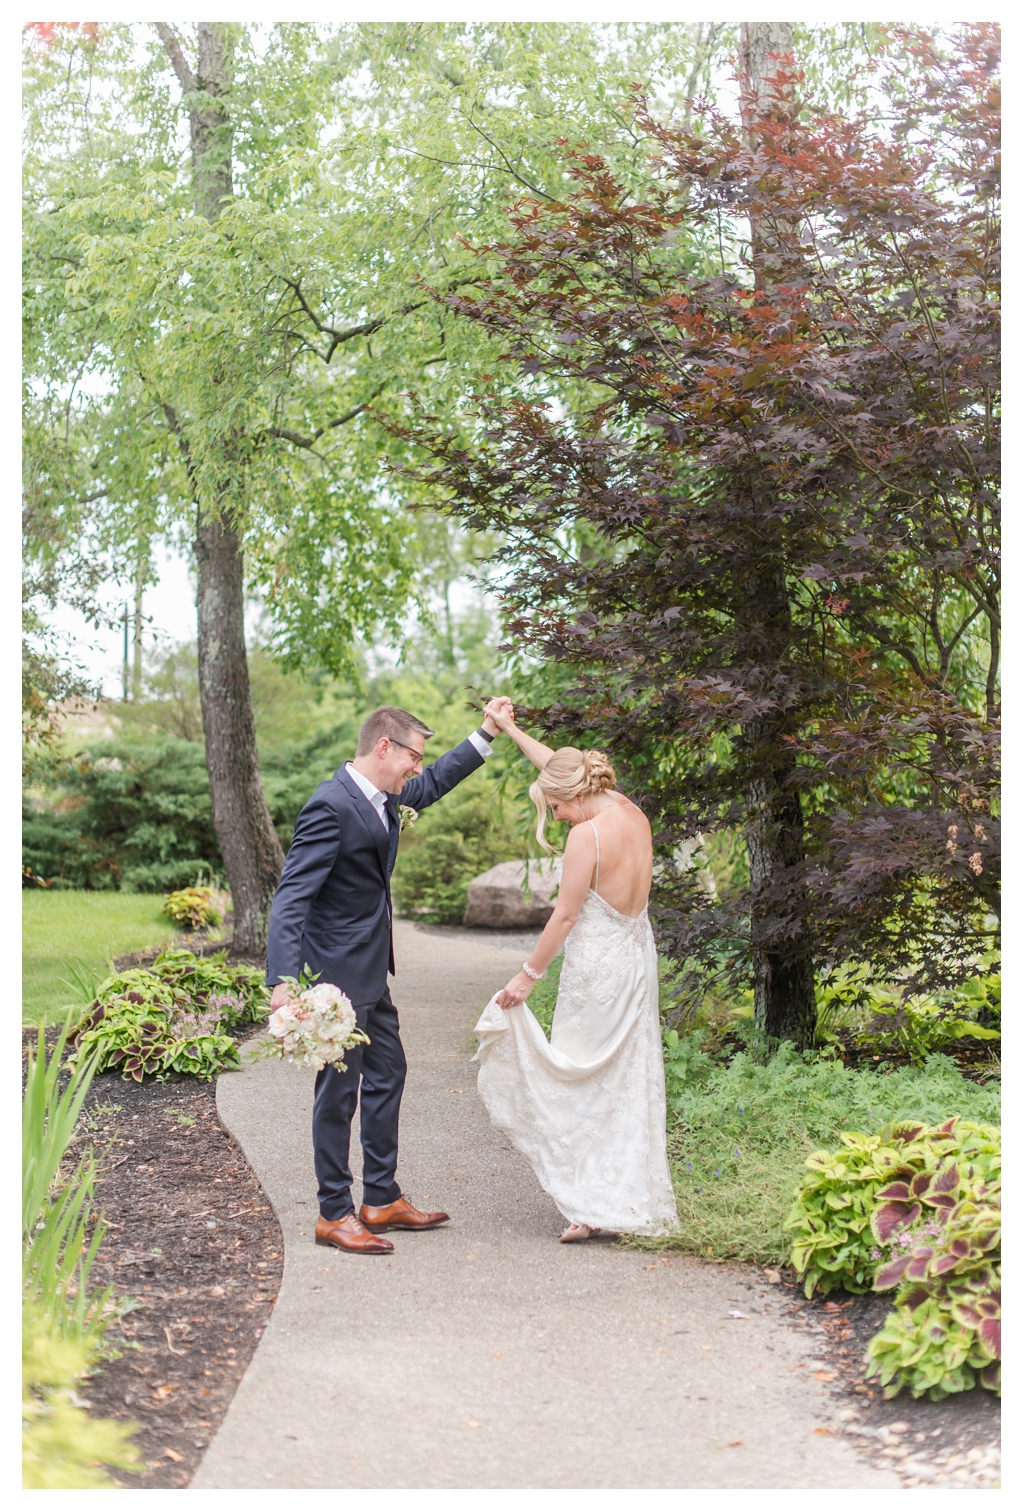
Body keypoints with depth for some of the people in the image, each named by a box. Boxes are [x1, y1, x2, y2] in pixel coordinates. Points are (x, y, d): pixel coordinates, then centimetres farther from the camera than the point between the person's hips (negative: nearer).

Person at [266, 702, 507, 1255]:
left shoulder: (382, 795, 5)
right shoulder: (331, 806, -23)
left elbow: (432, 785, 28)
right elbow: (290, 897, -27)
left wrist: (487, 732, 23)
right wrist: (284, 980, -35)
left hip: (370, 970, 10)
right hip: (337, 971, -10)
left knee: (386, 1074, 17)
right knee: (340, 1089, -1)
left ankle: (382, 1199, 28)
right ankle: (334, 1213, 12)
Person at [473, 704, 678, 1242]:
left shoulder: (587, 834, -19)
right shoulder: (630, 811, 4)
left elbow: (565, 915, -16)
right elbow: (564, 768, 17)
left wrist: (528, 975, -7)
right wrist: (511, 730, 24)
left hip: (597, 966, -8)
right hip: (637, 957, 8)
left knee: (581, 1081, 2)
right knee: (629, 1080, 13)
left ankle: (591, 1206, 2)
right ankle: (631, 1195, 19)